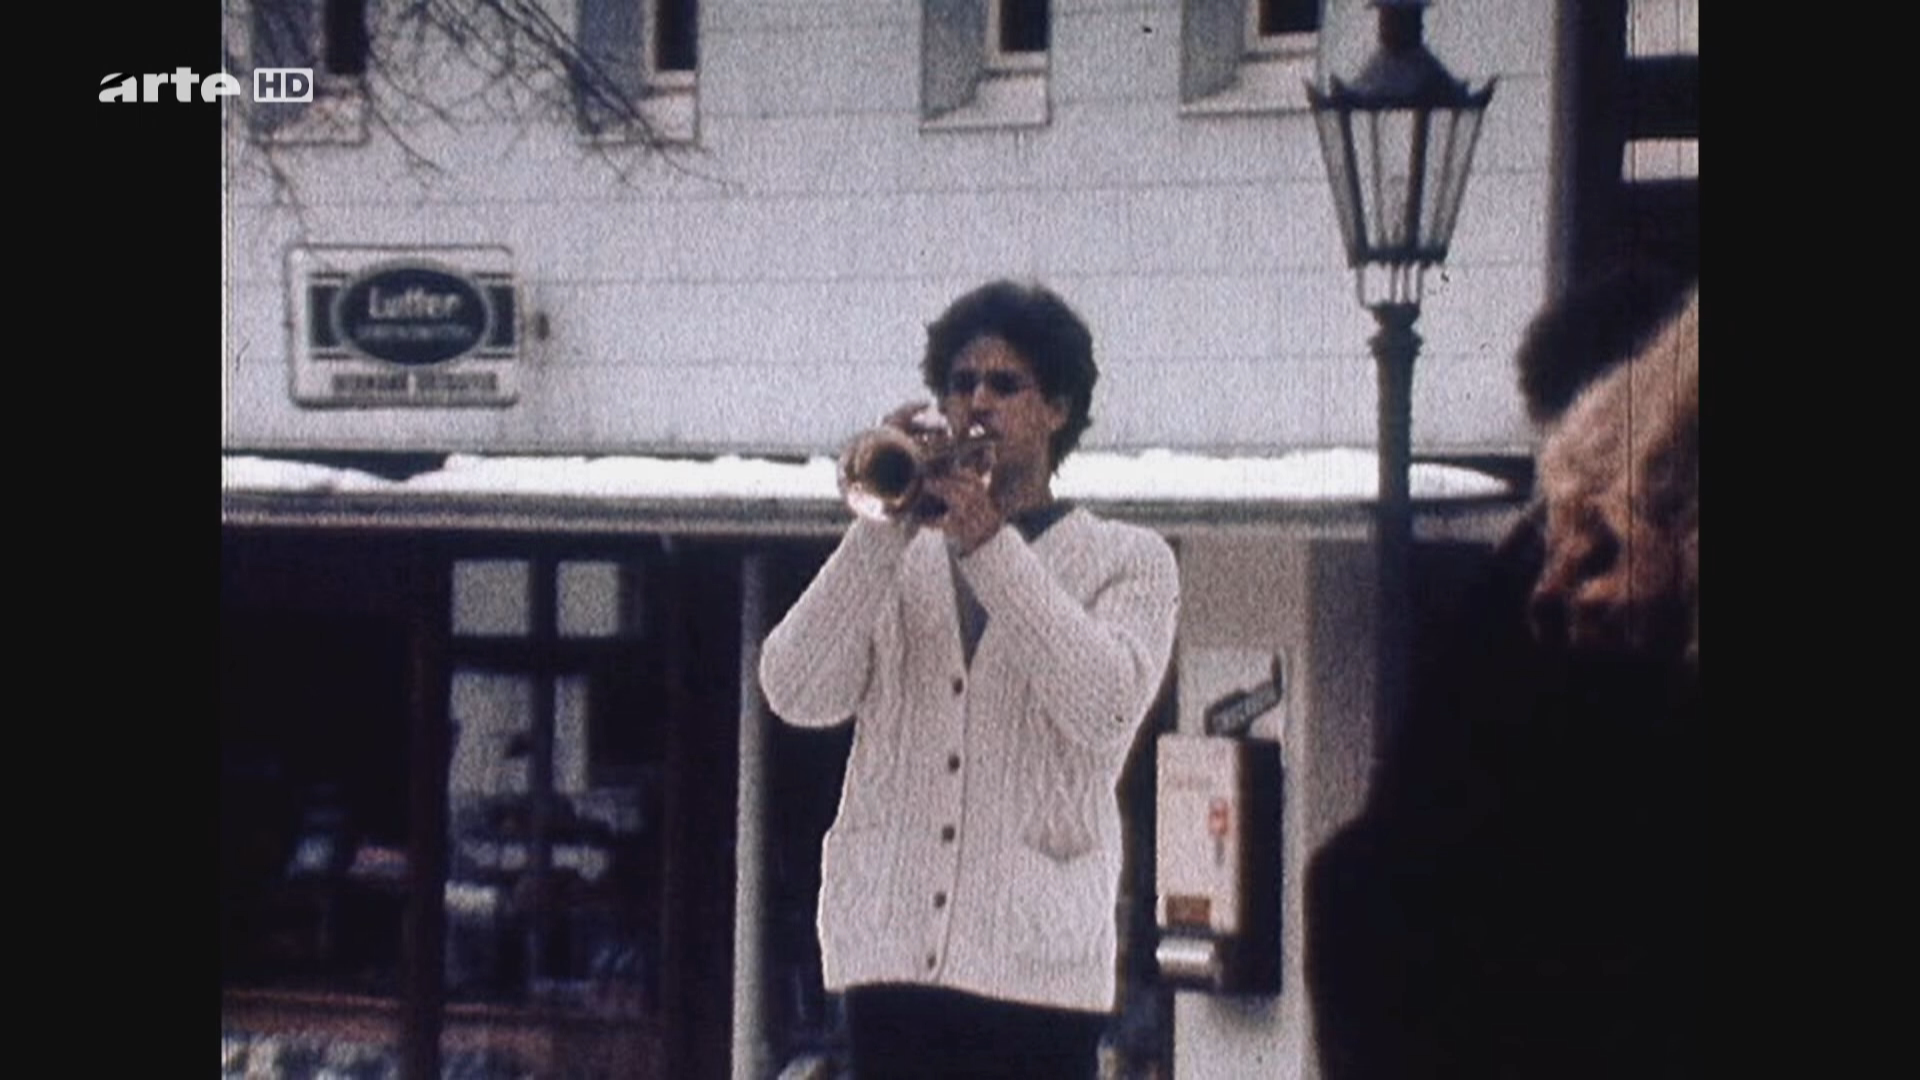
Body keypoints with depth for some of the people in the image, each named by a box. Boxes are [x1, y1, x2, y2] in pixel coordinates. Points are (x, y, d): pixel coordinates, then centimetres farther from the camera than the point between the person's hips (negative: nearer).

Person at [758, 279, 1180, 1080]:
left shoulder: (1129, 561, 7)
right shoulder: (898, 559, 15)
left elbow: (1105, 708, -12)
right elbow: (798, 694, -1)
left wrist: (992, 544, -16)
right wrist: (884, 528, -9)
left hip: (1038, 953, -3)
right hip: (893, 945, 3)